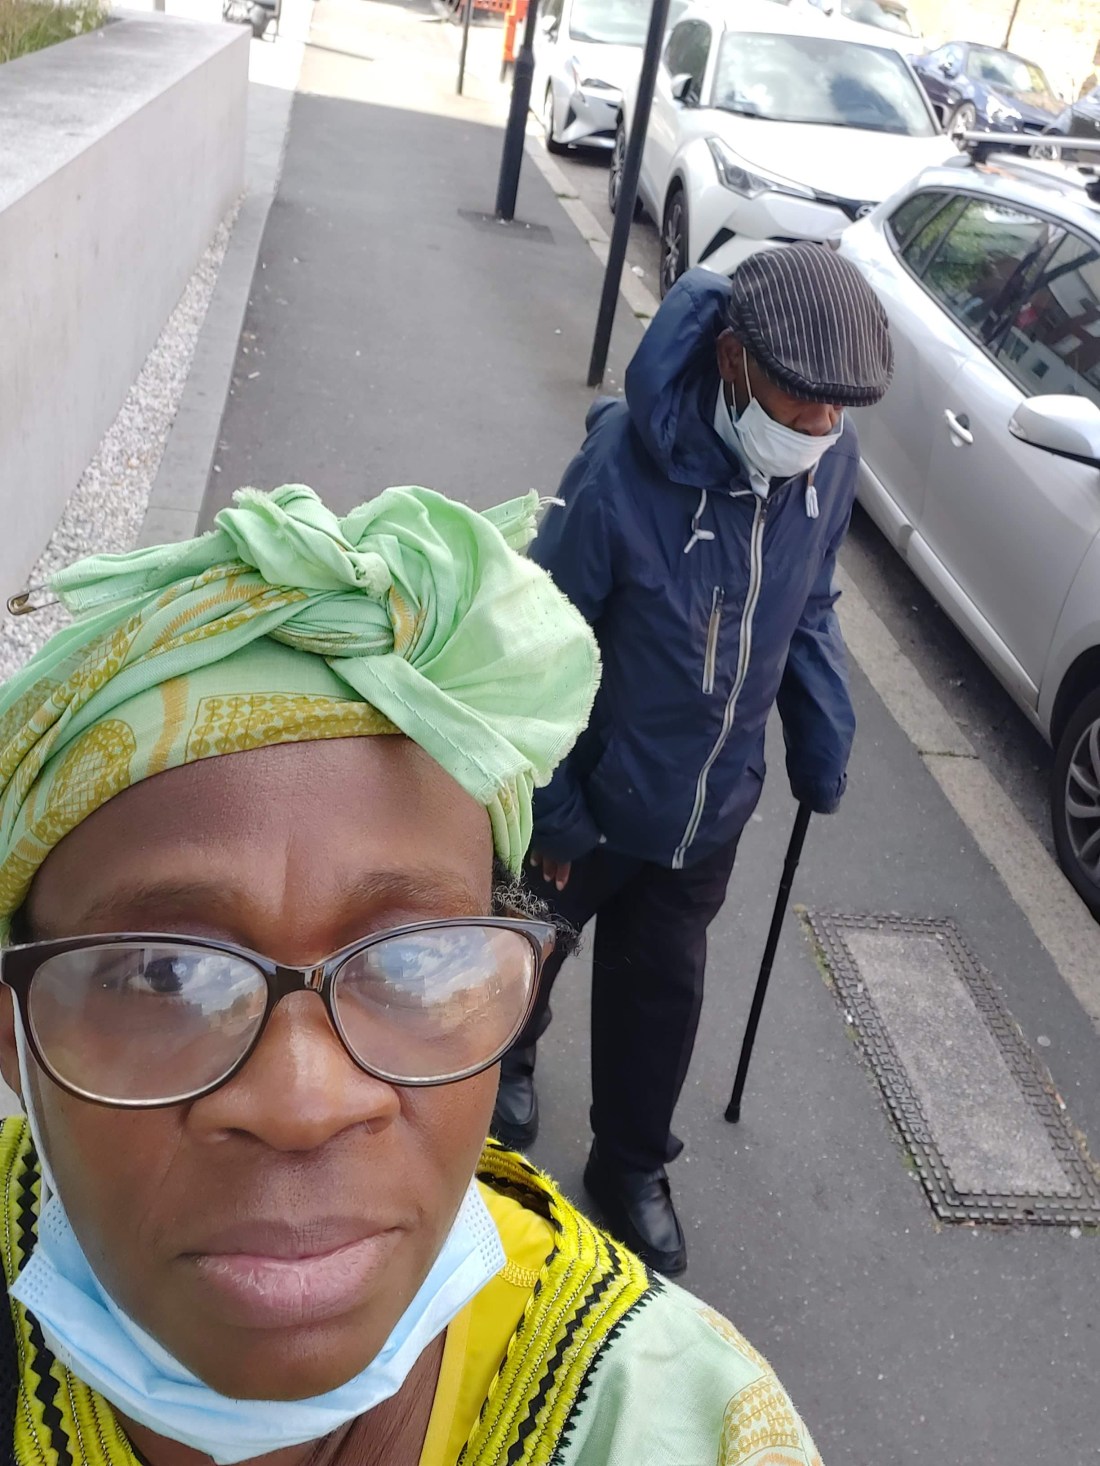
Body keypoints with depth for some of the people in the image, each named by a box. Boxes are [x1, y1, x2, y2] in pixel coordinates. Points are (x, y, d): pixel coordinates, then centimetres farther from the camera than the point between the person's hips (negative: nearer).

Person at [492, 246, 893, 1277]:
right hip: (594, 795, -3)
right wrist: (550, 807, -16)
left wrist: (824, 741, 0)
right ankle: (508, 1059, 57)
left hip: (711, 805, 4)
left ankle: (632, 1166, 42)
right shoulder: (627, 465, -30)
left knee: (663, 987, 18)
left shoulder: (830, 463, -14)